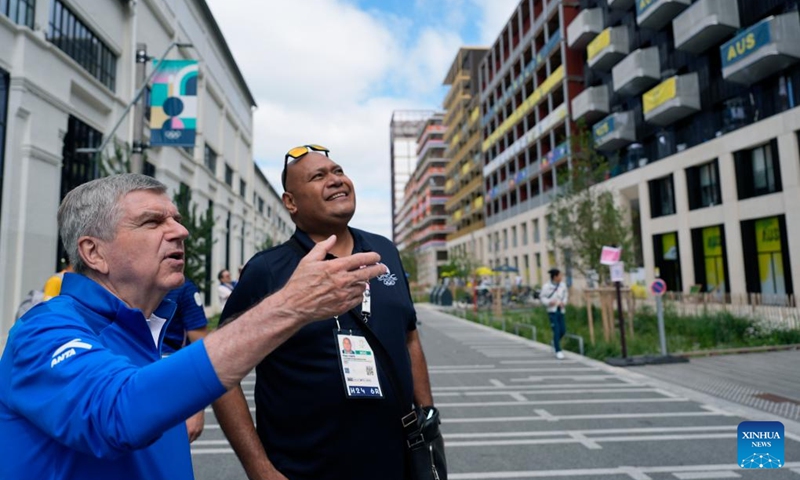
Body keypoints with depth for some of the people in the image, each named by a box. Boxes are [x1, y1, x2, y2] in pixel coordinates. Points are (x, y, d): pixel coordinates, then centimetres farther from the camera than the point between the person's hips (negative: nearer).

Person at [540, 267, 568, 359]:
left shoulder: (563, 285, 0)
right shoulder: (546, 286, -10)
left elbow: (565, 295, 12)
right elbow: (542, 297, 0)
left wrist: (564, 303, -6)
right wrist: (549, 302, -18)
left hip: (560, 311, 4)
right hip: (552, 311, -4)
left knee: (563, 331, 6)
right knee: (556, 331, -9)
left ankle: (555, 343, 36)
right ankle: (558, 351, 2)